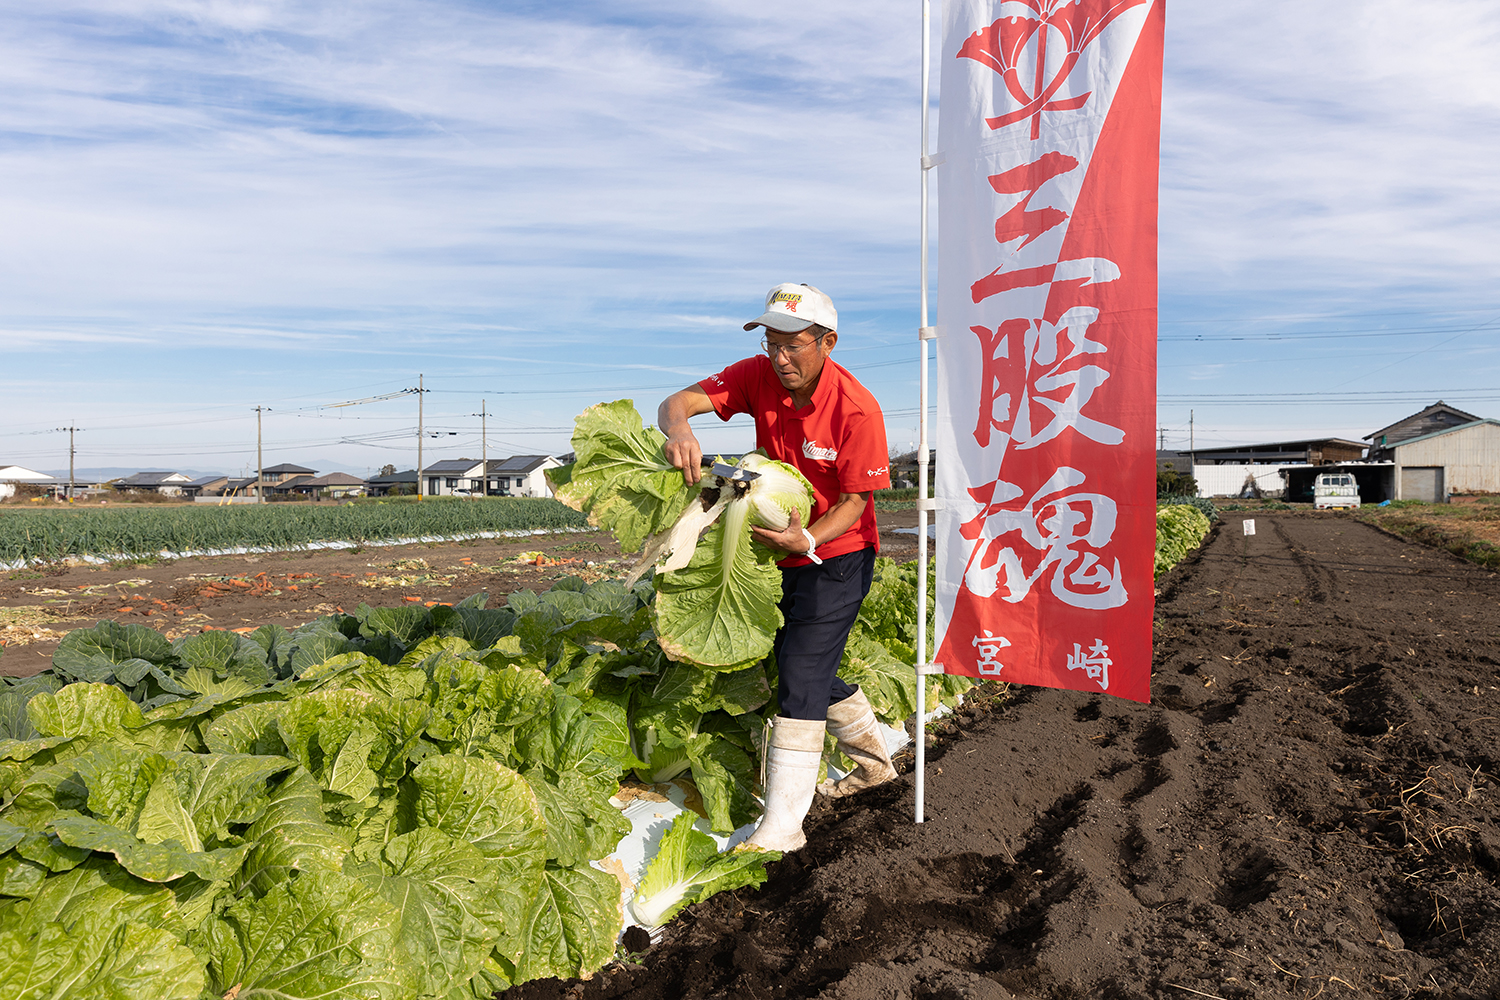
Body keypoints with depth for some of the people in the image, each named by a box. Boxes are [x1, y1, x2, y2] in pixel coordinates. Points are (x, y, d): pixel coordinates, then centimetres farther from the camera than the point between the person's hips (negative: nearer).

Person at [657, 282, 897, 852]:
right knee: (801, 666, 19)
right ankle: (873, 761, 42)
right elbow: (678, 401, -18)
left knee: (801, 675, -11)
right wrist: (679, 429, -42)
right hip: (785, 551, 7)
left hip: (836, 554, -7)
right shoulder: (758, 377, -11)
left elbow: (855, 500, -18)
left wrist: (807, 539, -36)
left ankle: (782, 826, -2)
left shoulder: (855, 408, -24)